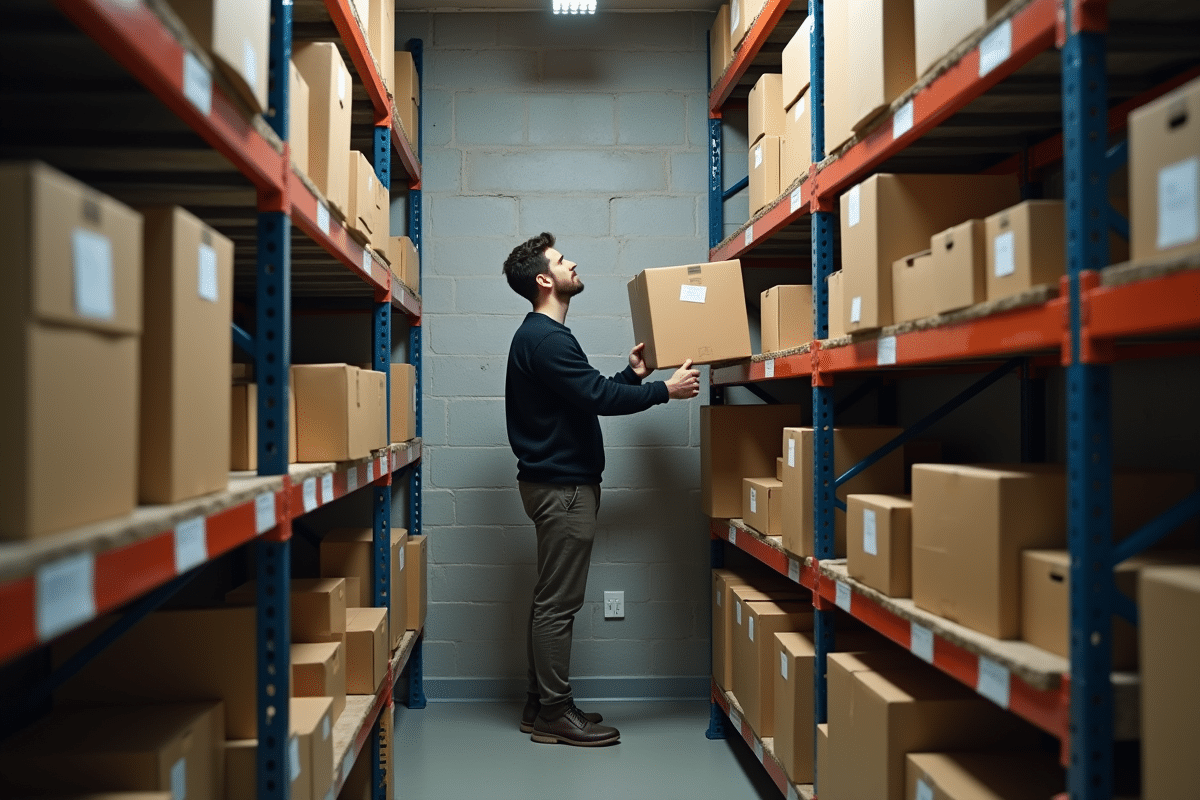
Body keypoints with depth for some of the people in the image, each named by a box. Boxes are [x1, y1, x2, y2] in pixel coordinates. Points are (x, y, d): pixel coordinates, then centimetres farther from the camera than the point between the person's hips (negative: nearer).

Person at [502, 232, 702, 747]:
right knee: (558, 603, -4)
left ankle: (542, 706, 21)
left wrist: (633, 374, 18)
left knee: (551, 602, 14)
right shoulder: (545, 338, -16)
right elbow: (596, 397, -22)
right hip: (562, 485, -11)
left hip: (557, 482, 11)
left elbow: (586, 393, 19)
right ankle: (554, 714, 4)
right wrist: (665, 390, -15)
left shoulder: (541, 336, 18)